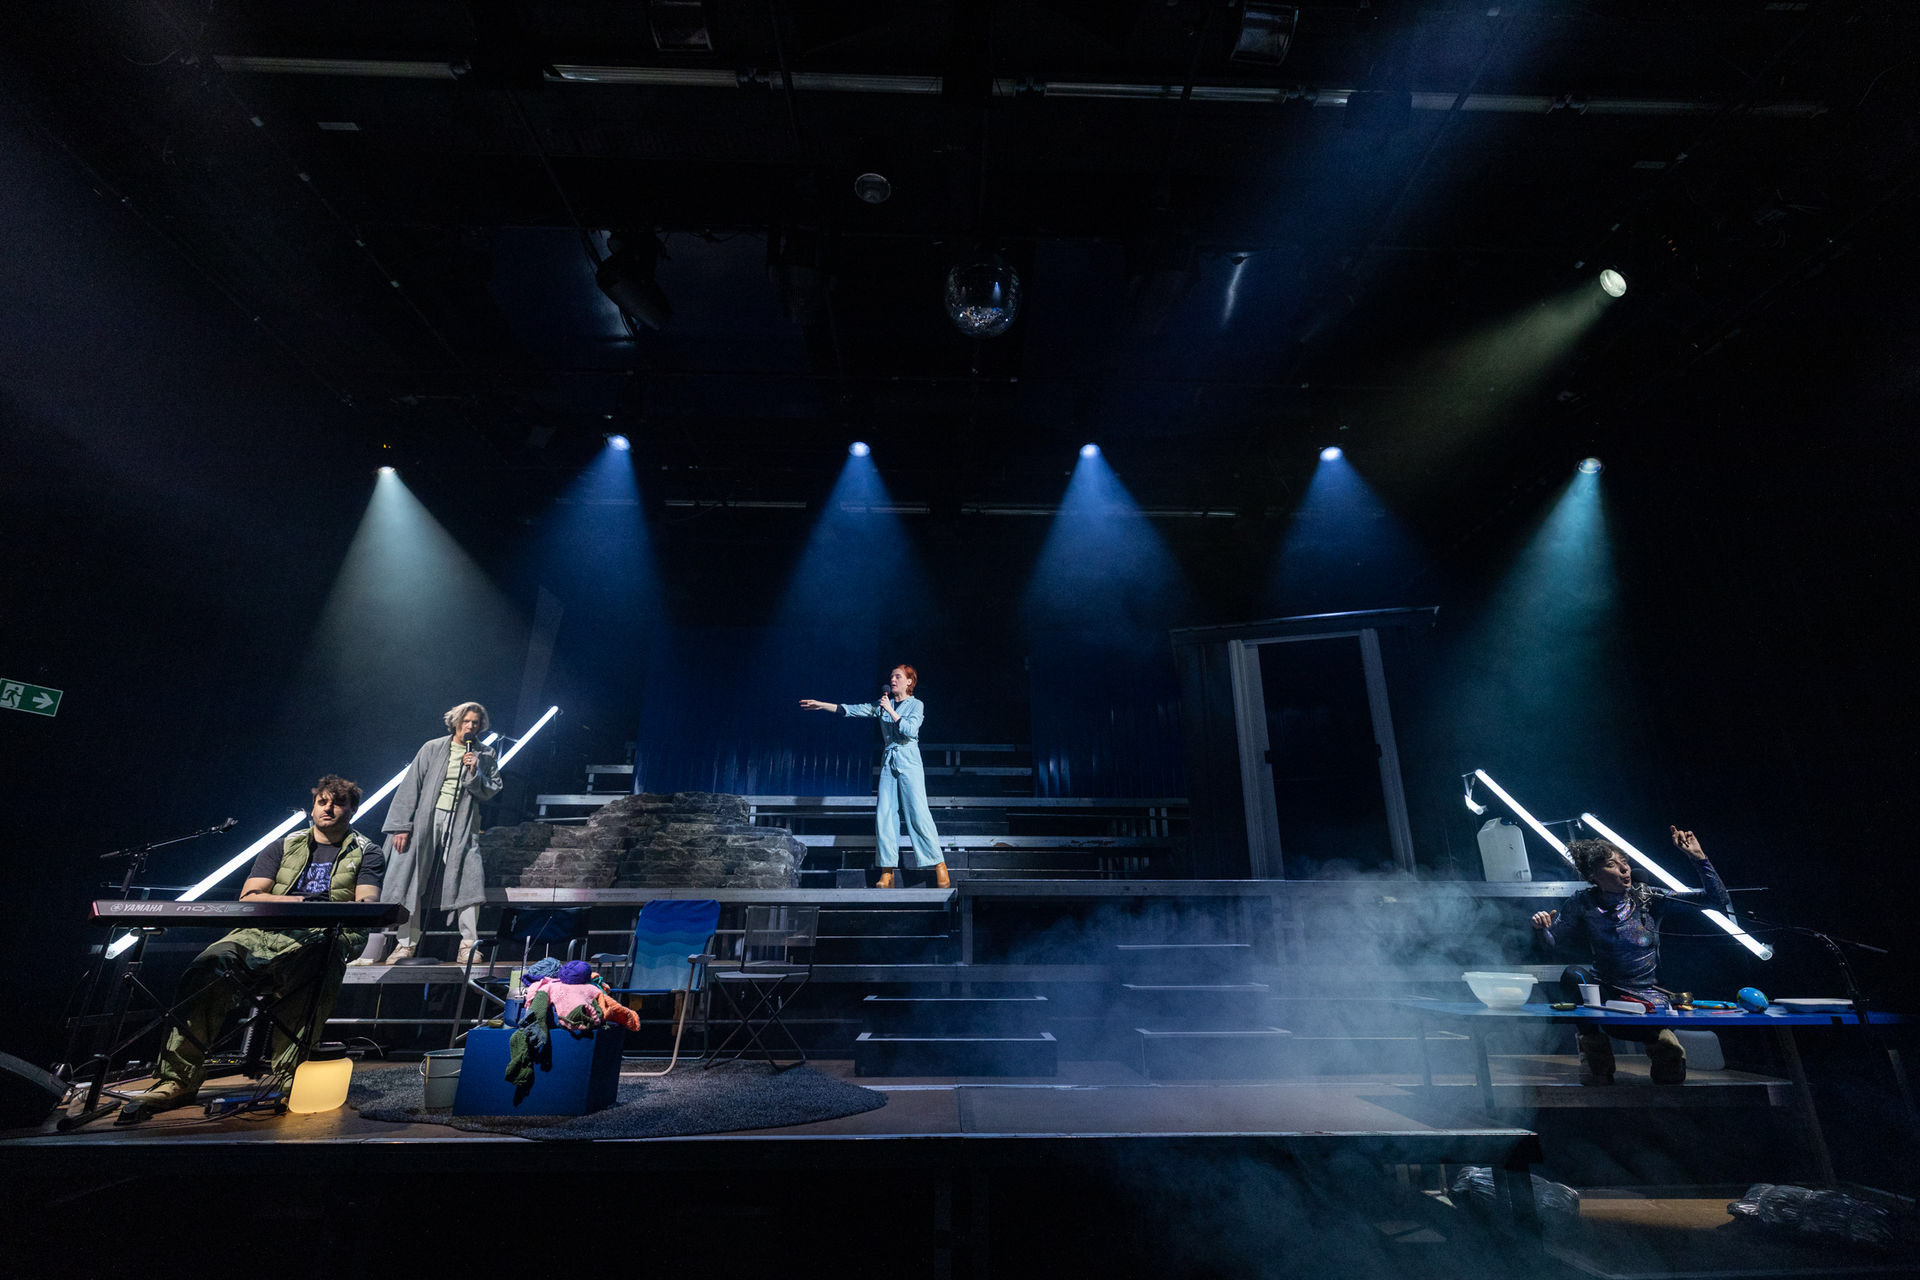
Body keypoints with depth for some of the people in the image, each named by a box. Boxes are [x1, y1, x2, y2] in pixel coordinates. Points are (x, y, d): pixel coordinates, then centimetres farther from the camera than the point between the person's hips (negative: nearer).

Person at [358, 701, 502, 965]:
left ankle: (468, 944, -7)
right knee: (411, 880, -1)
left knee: (468, 880, -11)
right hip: (426, 820, 0)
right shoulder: (433, 749, 7)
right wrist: (401, 826, -3)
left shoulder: (485, 755, 10)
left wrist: (475, 773, -10)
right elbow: (411, 786, 4)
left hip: (462, 826, 0)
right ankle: (407, 943, 11)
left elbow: (490, 792, 7)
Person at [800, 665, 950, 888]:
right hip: (889, 764, 5)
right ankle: (887, 872, 2)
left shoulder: (916, 705, 1)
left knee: (918, 814, -10)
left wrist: (890, 710, -13)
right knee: (884, 814, -2)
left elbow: (910, 730, -14)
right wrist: (822, 705, 6)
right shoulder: (882, 704, 13)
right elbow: (853, 709, 10)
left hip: (909, 764, -5)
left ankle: (939, 864, 0)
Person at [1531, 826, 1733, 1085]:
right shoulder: (1583, 905, -3)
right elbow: (1548, 947, -1)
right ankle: (1599, 1070, -13)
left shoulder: (1649, 900, -1)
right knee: (1571, 977, -32)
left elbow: (1719, 901, 0)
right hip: (1606, 995, 1)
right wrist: (1541, 928, -25)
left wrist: (1699, 858, -10)